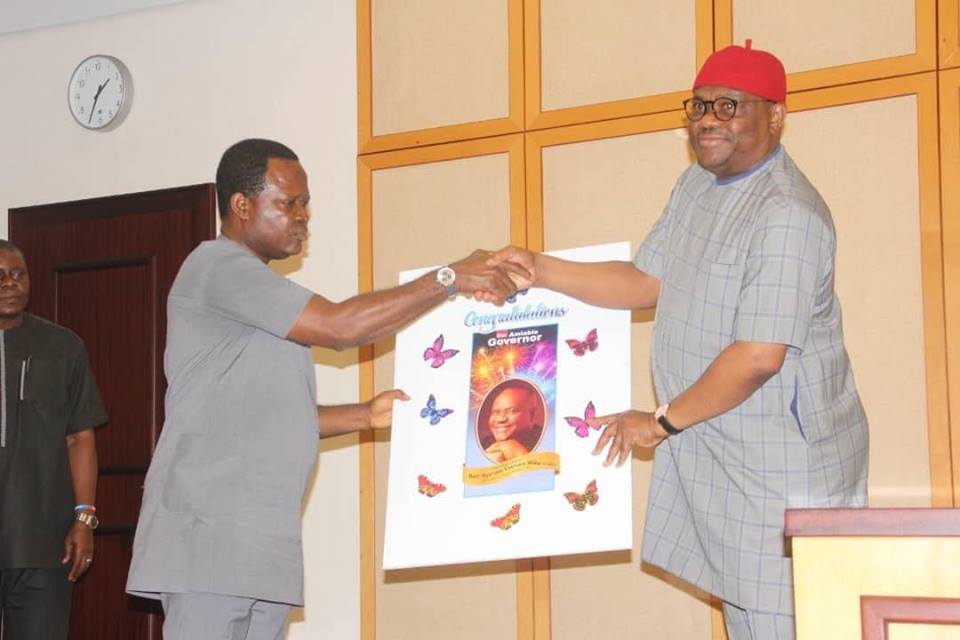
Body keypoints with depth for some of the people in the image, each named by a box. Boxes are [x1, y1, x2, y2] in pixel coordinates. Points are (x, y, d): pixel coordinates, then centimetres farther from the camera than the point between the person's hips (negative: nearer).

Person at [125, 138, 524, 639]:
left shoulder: (258, 290, 23)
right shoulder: (218, 266, -8)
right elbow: (340, 326, -15)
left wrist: (365, 415, 11)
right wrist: (449, 278, -11)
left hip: (260, 541, 9)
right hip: (209, 532, -9)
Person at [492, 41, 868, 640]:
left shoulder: (788, 215, -22)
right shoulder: (698, 184, 9)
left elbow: (759, 356, -25)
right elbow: (646, 282, 13)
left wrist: (662, 423, -14)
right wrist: (539, 269, 2)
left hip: (784, 461, -9)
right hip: (713, 451, 9)